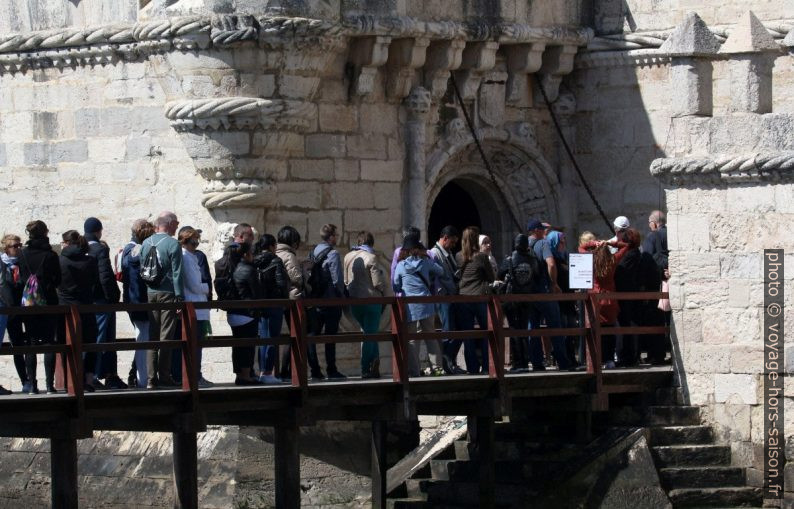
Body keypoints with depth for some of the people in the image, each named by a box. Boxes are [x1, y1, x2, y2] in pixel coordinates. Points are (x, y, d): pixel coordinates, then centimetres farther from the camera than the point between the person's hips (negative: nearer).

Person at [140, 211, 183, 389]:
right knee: (166, 336, -2)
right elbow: (177, 273, -11)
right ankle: (164, 376, -3)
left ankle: (150, 378, 4)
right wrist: (180, 297, -8)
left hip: (150, 294, 5)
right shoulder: (173, 244, -9)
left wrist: (143, 294, 15)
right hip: (167, 294, -5)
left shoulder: (146, 243, 7)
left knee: (151, 336, 7)